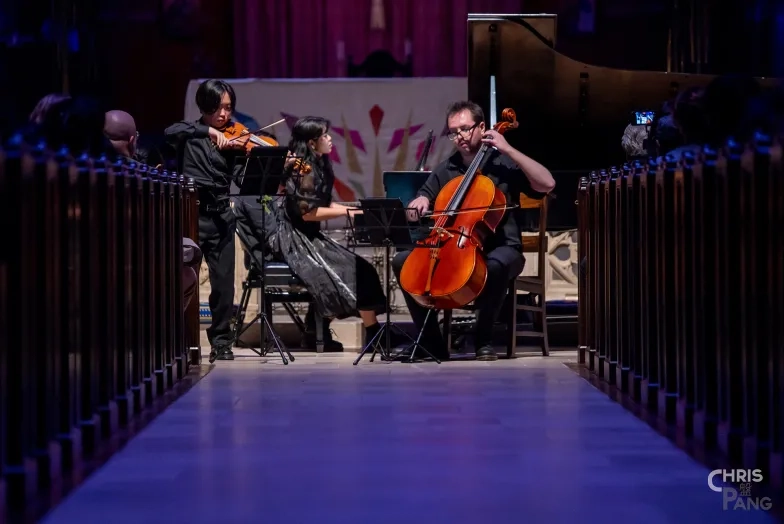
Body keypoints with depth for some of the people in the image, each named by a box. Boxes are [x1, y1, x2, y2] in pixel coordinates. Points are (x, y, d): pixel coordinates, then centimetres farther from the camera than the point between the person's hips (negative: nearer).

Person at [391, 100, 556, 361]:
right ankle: (432, 342, -12)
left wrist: (507, 149, -15)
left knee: (496, 266, -40)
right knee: (403, 261, -15)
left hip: (500, 248, -5)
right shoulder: (445, 169, 13)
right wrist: (420, 201, -10)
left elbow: (547, 184, -15)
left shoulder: (504, 164, -1)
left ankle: (483, 339, -20)